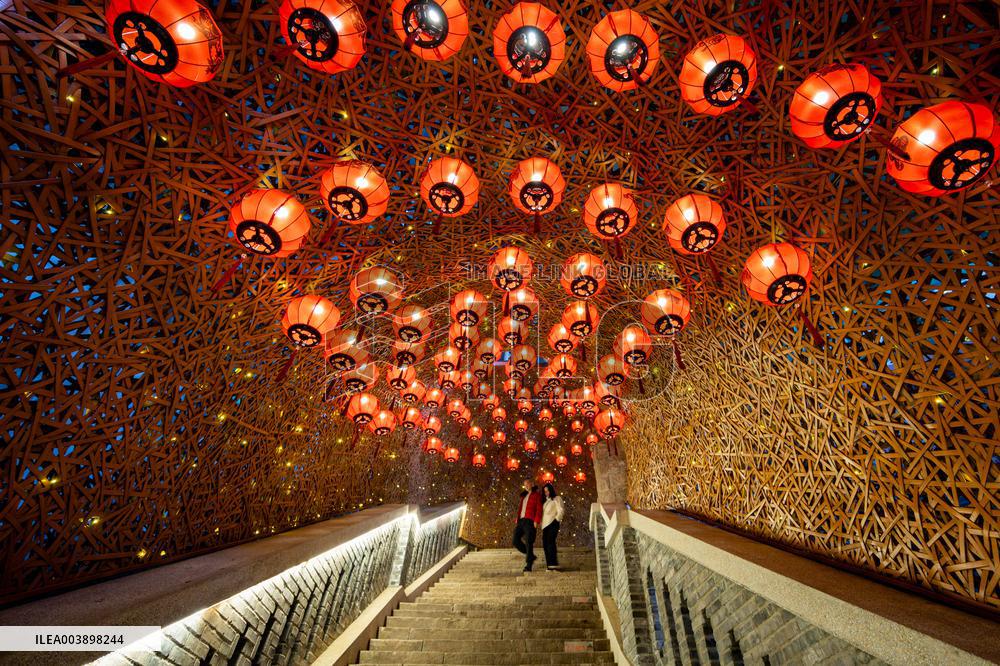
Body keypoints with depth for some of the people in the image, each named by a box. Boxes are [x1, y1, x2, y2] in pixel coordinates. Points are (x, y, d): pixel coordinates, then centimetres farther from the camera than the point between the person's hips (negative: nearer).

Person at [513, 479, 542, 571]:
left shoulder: (536, 495, 3)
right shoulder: (524, 496, 22)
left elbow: (539, 509, -6)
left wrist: (536, 521, -16)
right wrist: (517, 520, 12)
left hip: (530, 521, -7)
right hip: (521, 521, 7)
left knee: (528, 542, -9)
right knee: (516, 541, 0)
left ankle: (528, 565, 0)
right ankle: (531, 556, 16)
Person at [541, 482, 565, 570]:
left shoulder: (556, 498, 7)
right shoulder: (545, 501, 26)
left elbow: (561, 510, -3)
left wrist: (557, 519, -11)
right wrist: (541, 523, 9)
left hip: (552, 524, -6)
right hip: (545, 525, 6)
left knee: (550, 542, -19)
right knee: (545, 544, -2)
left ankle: (553, 563, -24)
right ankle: (549, 565, 0)